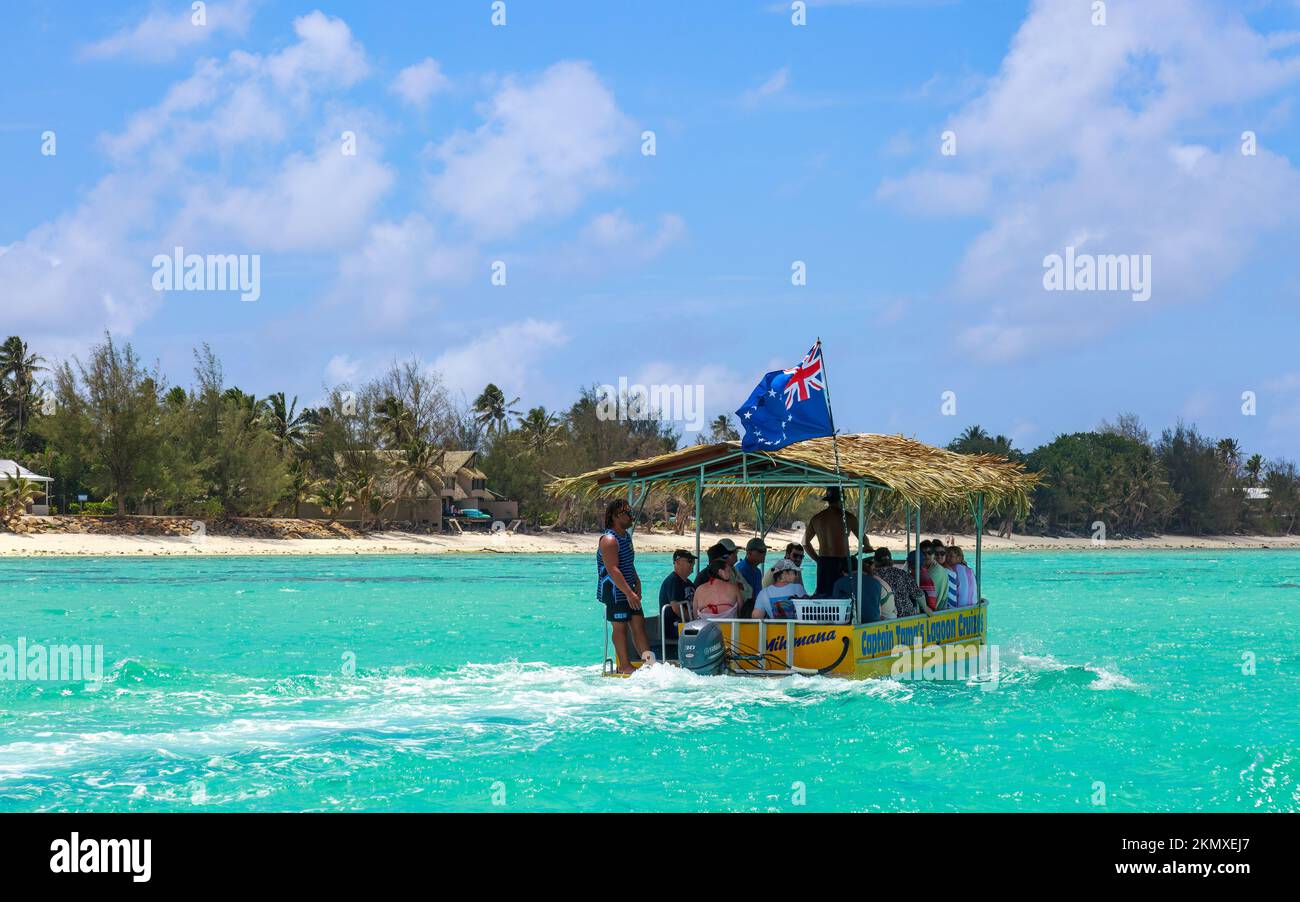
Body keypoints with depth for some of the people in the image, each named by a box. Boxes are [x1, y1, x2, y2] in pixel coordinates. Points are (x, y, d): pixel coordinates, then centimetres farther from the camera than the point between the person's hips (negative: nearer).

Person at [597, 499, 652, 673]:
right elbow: (612, 569, -25)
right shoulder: (609, 540, -18)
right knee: (620, 626, -3)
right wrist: (629, 593, -27)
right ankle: (624, 665, 2)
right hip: (614, 591, -9)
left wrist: (637, 583, 12)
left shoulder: (626, 536, 14)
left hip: (628, 589, 9)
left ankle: (648, 659, 5)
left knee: (639, 623, 6)